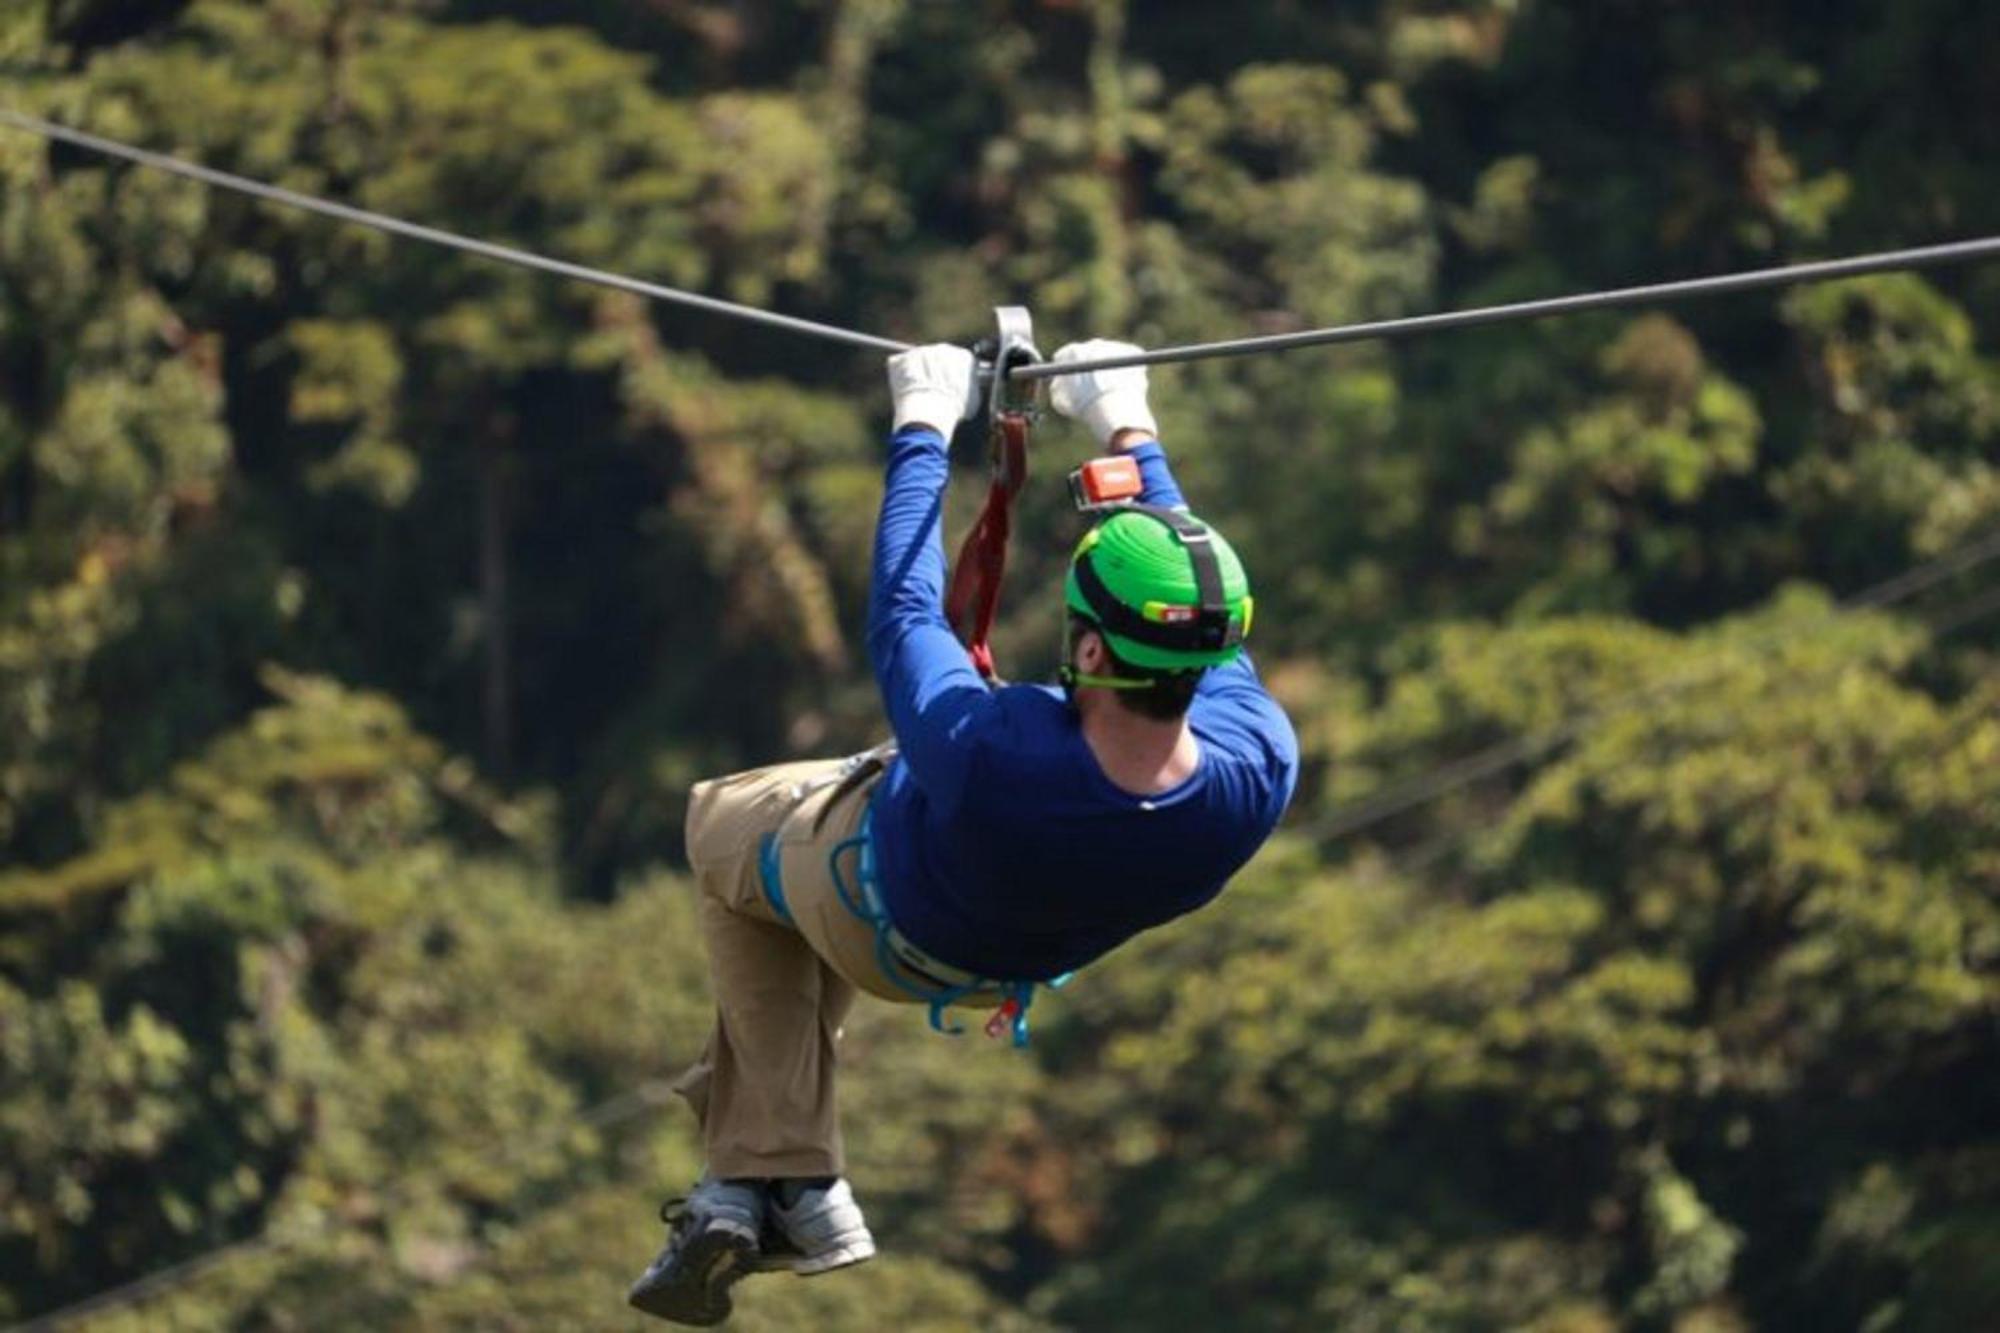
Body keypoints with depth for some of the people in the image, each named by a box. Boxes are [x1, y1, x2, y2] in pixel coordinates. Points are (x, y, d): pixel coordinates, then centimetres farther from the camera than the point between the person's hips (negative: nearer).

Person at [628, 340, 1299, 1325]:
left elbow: (903, 614, -31)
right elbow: (1203, 629, -17)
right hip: (1044, 946, 5)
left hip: (887, 924, -5)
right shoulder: (1260, 771, -37)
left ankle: (792, 1179, 27)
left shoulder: (985, 757, -49)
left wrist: (924, 431, -16)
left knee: (725, 825, 29)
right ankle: (747, 1167, 34)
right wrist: (1130, 435, -5)